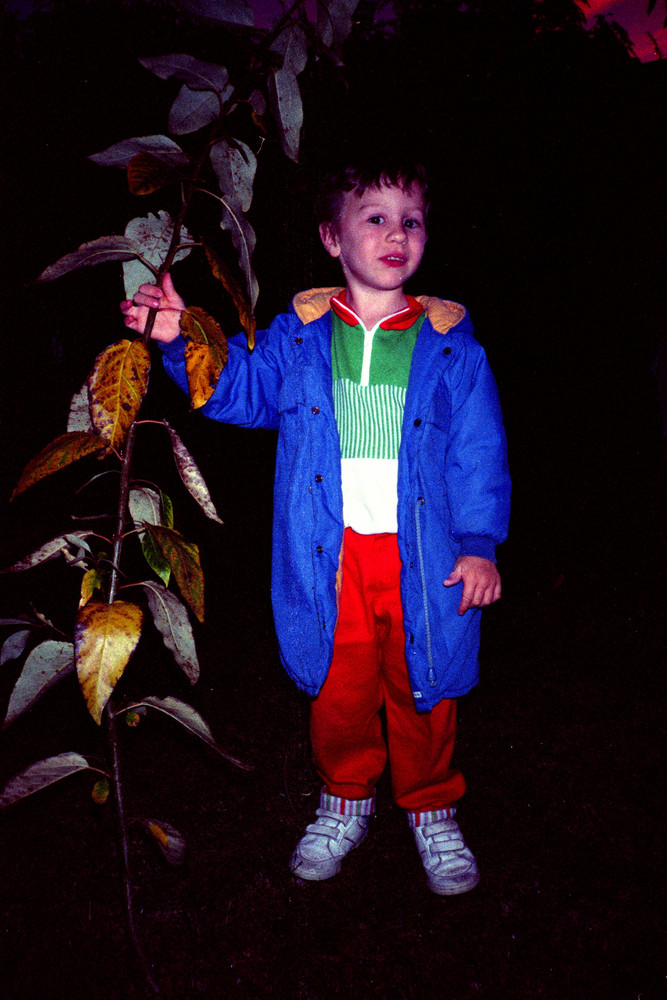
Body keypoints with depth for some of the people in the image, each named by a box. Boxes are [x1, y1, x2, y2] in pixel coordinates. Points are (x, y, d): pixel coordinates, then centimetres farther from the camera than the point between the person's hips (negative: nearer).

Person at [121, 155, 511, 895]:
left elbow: (479, 451, 0)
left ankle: (431, 809, 35)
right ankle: (346, 799, 39)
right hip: (331, 556, 1)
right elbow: (241, 389, 10)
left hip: (421, 557, -1)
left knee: (421, 691, 13)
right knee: (339, 687, 14)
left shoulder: (449, 345, -1)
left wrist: (479, 542, -5)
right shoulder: (299, 335, 3)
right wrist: (183, 339, -6)